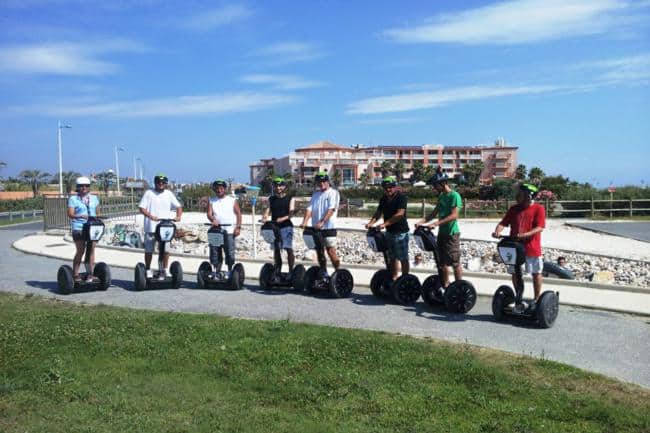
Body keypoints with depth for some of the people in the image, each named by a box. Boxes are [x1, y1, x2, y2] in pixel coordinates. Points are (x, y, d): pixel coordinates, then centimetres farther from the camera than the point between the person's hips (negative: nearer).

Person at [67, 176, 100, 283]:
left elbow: (97, 213, 19)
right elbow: (70, 214, -6)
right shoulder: (73, 199, 4)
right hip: (78, 228, -4)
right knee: (80, 251, -8)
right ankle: (75, 274, 2)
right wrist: (80, 216, -23)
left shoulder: (94, 198, 16)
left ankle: (90, 274, 7)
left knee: (91, 250, 2)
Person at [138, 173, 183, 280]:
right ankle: (148, 270, 17)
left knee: (166, 249, 0)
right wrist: (150, 216, -21)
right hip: (151, 227, -2)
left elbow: (178, 206, 9)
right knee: (148, 250, 5)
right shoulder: (149, 193, 3)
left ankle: (165, 270, 10)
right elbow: (142, 208, -4)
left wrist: (178, 216, -10)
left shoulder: (169, 194, 11)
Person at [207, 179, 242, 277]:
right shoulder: (212, 201, 15)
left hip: (229, 230, -2)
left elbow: (238, 214, 6)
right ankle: (215, 272, 11)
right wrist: (213, 220, -20)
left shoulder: (232, 200, 10)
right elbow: (209, 213, 3)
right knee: (215, 252, 3)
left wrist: (238, 227, -5)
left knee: (230, 252, -8)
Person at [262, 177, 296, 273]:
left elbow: (291, 212, -6)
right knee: (276, 249, 7)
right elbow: (268, 209, 4)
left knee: (289, 249, -11)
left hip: (286, 226, -4)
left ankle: (291, 270, -7)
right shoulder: (271, 199, 15)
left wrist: (282, 219, -25)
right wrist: (264, 218, -18)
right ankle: (277, 271, 16)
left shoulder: (290, 199, 5)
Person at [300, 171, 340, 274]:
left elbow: (331, 210, -14)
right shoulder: (315, 194, 15)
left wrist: (321, 222, -26)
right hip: (315, 228, 6)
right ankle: (324, 273, 21)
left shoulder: (333, 193, -2)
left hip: (329, 228, -6)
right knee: (319, 252, 10)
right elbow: (309, 208, 6)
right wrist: (304, 222, -11)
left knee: (331, 252, -8)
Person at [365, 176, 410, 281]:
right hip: (389, 232, 8)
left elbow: (399, 214, -23)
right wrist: (371, 222, -12)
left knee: (403, 258, -1)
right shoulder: (383, 199, 10)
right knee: (392, 258, 13)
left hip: (401, 232, -7)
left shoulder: (401, 197, -13)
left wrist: (385, 224, -29)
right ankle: (393, 279, 22)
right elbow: (378, 212, 7)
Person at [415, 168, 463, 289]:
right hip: (442, 233, 8)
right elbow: (434, 213, 11)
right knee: (442, 261, 13)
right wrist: (422, 221, -4)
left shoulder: (454, 196, -15)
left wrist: (436, 223, -30)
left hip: (452, 234, -8)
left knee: (455, 263, -1)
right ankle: (445, 285, 24)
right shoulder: (441, 196, 10)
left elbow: (454, 215, -23)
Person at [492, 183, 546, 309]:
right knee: (515, 274, 10)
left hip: (532, 248, -4)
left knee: (536, 273, 7)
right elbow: (503, 223, 2)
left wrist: (524, 235, -28)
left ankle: (536, 299, 20)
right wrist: (497, 231, -19)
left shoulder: (538, 208, -6)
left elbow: (539, 227, -15)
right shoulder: (514, 209, 8)